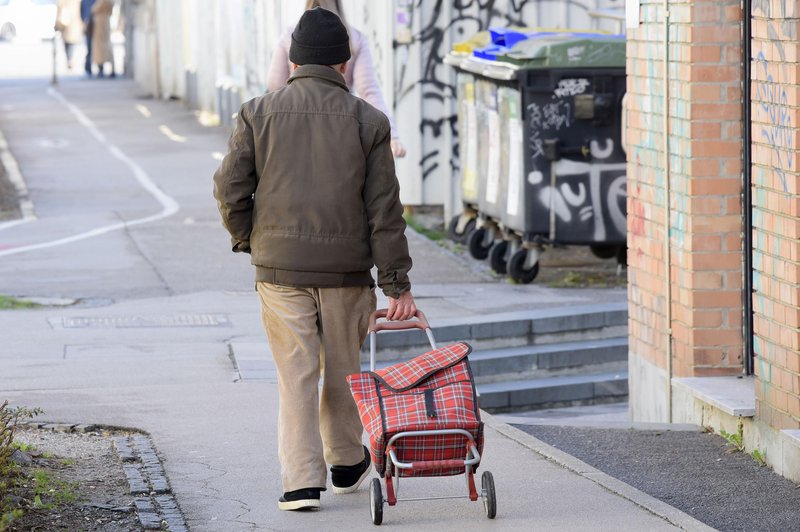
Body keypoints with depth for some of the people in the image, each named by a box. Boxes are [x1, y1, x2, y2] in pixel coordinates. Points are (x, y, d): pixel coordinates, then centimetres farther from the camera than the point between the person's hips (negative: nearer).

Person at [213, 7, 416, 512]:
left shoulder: (259, 113, 0)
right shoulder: (368, 121, -1)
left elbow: (230, 187, -3)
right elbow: (384, 208, -2)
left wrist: (248, 239, 14)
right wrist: (397, 283, 1)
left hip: (280, 265, 0)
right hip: (346, 268, 0)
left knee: (295, 374, 4)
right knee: (342, 370, 16)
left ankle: (301, 481, -2)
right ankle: (347, 464, 32)